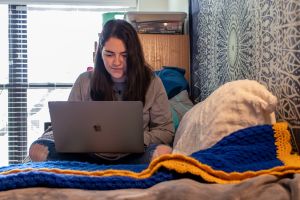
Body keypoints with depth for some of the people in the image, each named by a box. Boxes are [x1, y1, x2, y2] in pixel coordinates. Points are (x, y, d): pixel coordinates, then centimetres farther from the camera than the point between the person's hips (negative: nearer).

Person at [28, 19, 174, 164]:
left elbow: (166, 131, 3)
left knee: (164, 152, -35)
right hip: (91, 157, 1)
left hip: (132, 157, -1)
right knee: (38, 150, -22)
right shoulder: (84, 81, 5)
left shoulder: (151, 83, 1)